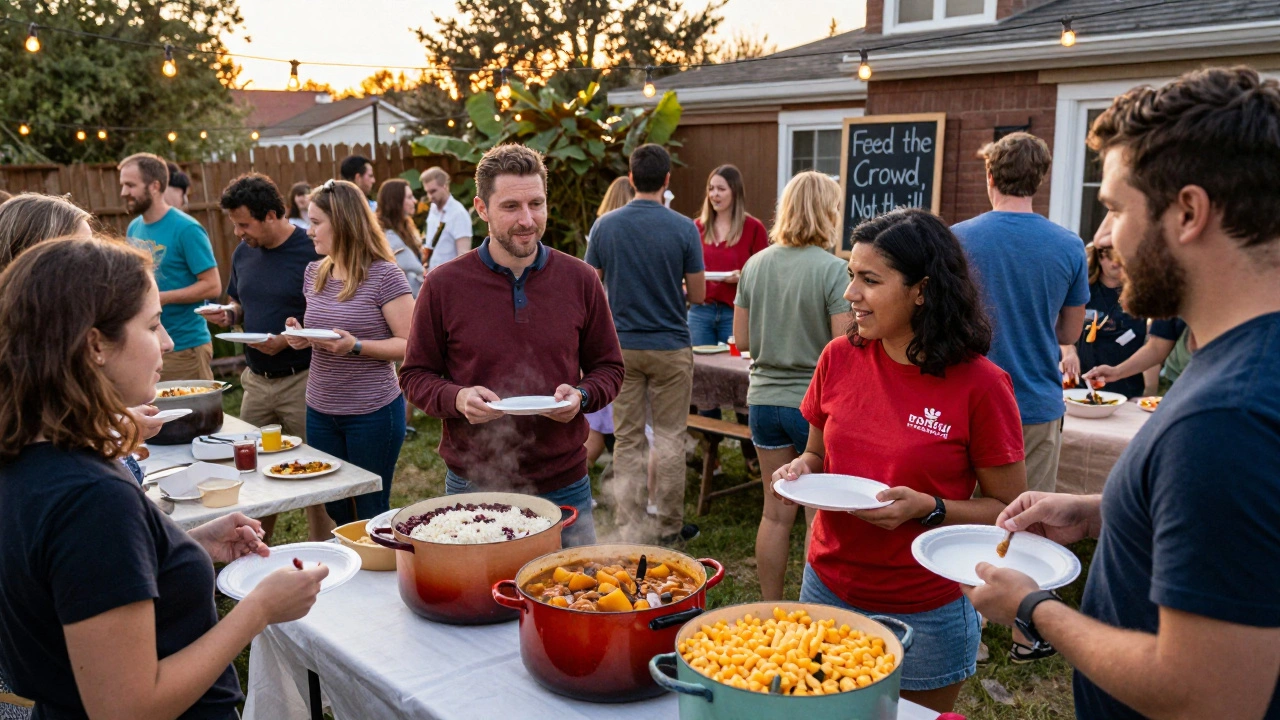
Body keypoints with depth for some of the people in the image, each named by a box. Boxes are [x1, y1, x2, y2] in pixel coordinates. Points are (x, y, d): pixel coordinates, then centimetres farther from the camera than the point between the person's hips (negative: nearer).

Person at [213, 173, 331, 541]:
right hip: (256, 380, 7)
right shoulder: (243, 252, 8)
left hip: (301, 381, -6)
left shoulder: (311, 252, -13)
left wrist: (289, 340, -23)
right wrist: (229, 314, 0)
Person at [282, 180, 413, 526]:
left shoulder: (384, 276, -12)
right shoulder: (314, 273, 8)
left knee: (371, 512, 6)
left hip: (373, 412, -6)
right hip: (320, 411, 6)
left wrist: (356, 346, -26)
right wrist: (300, 337, -1)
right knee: (335, 510, 14)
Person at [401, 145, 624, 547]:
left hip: (564, 487, 2)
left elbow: (609, 368, 9)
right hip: (472, 487, -1)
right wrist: (456, 398, -16)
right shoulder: (443, 286, -3)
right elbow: (415, 376, 3)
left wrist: (581, 395, -11)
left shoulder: (580, 280, 1)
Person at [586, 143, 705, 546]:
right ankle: (669, 527, 17)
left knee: (627, 440, 8)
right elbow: (698, 294, -5)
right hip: (670, 346, -2)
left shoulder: (605, 226, -2)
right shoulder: (683, 229, -9)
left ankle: (629, 527, 13)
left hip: (621, 346, 2)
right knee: (669, 438, 9)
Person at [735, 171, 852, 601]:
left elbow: (741, 340, 7)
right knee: (822, 517, 7)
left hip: (765, 399, 5)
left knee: (776, 513, 14)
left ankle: (769, 608, 24)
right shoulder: (833, 270, -14)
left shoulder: (755, 265, 3)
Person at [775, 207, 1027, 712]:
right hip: (827, 590, 4)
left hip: (924, 614, -4)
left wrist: (929, 509, -23)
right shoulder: (840, 358, -4)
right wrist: (801, 470, -10)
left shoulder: (980, 385, -15)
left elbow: (1009, 510, -8)